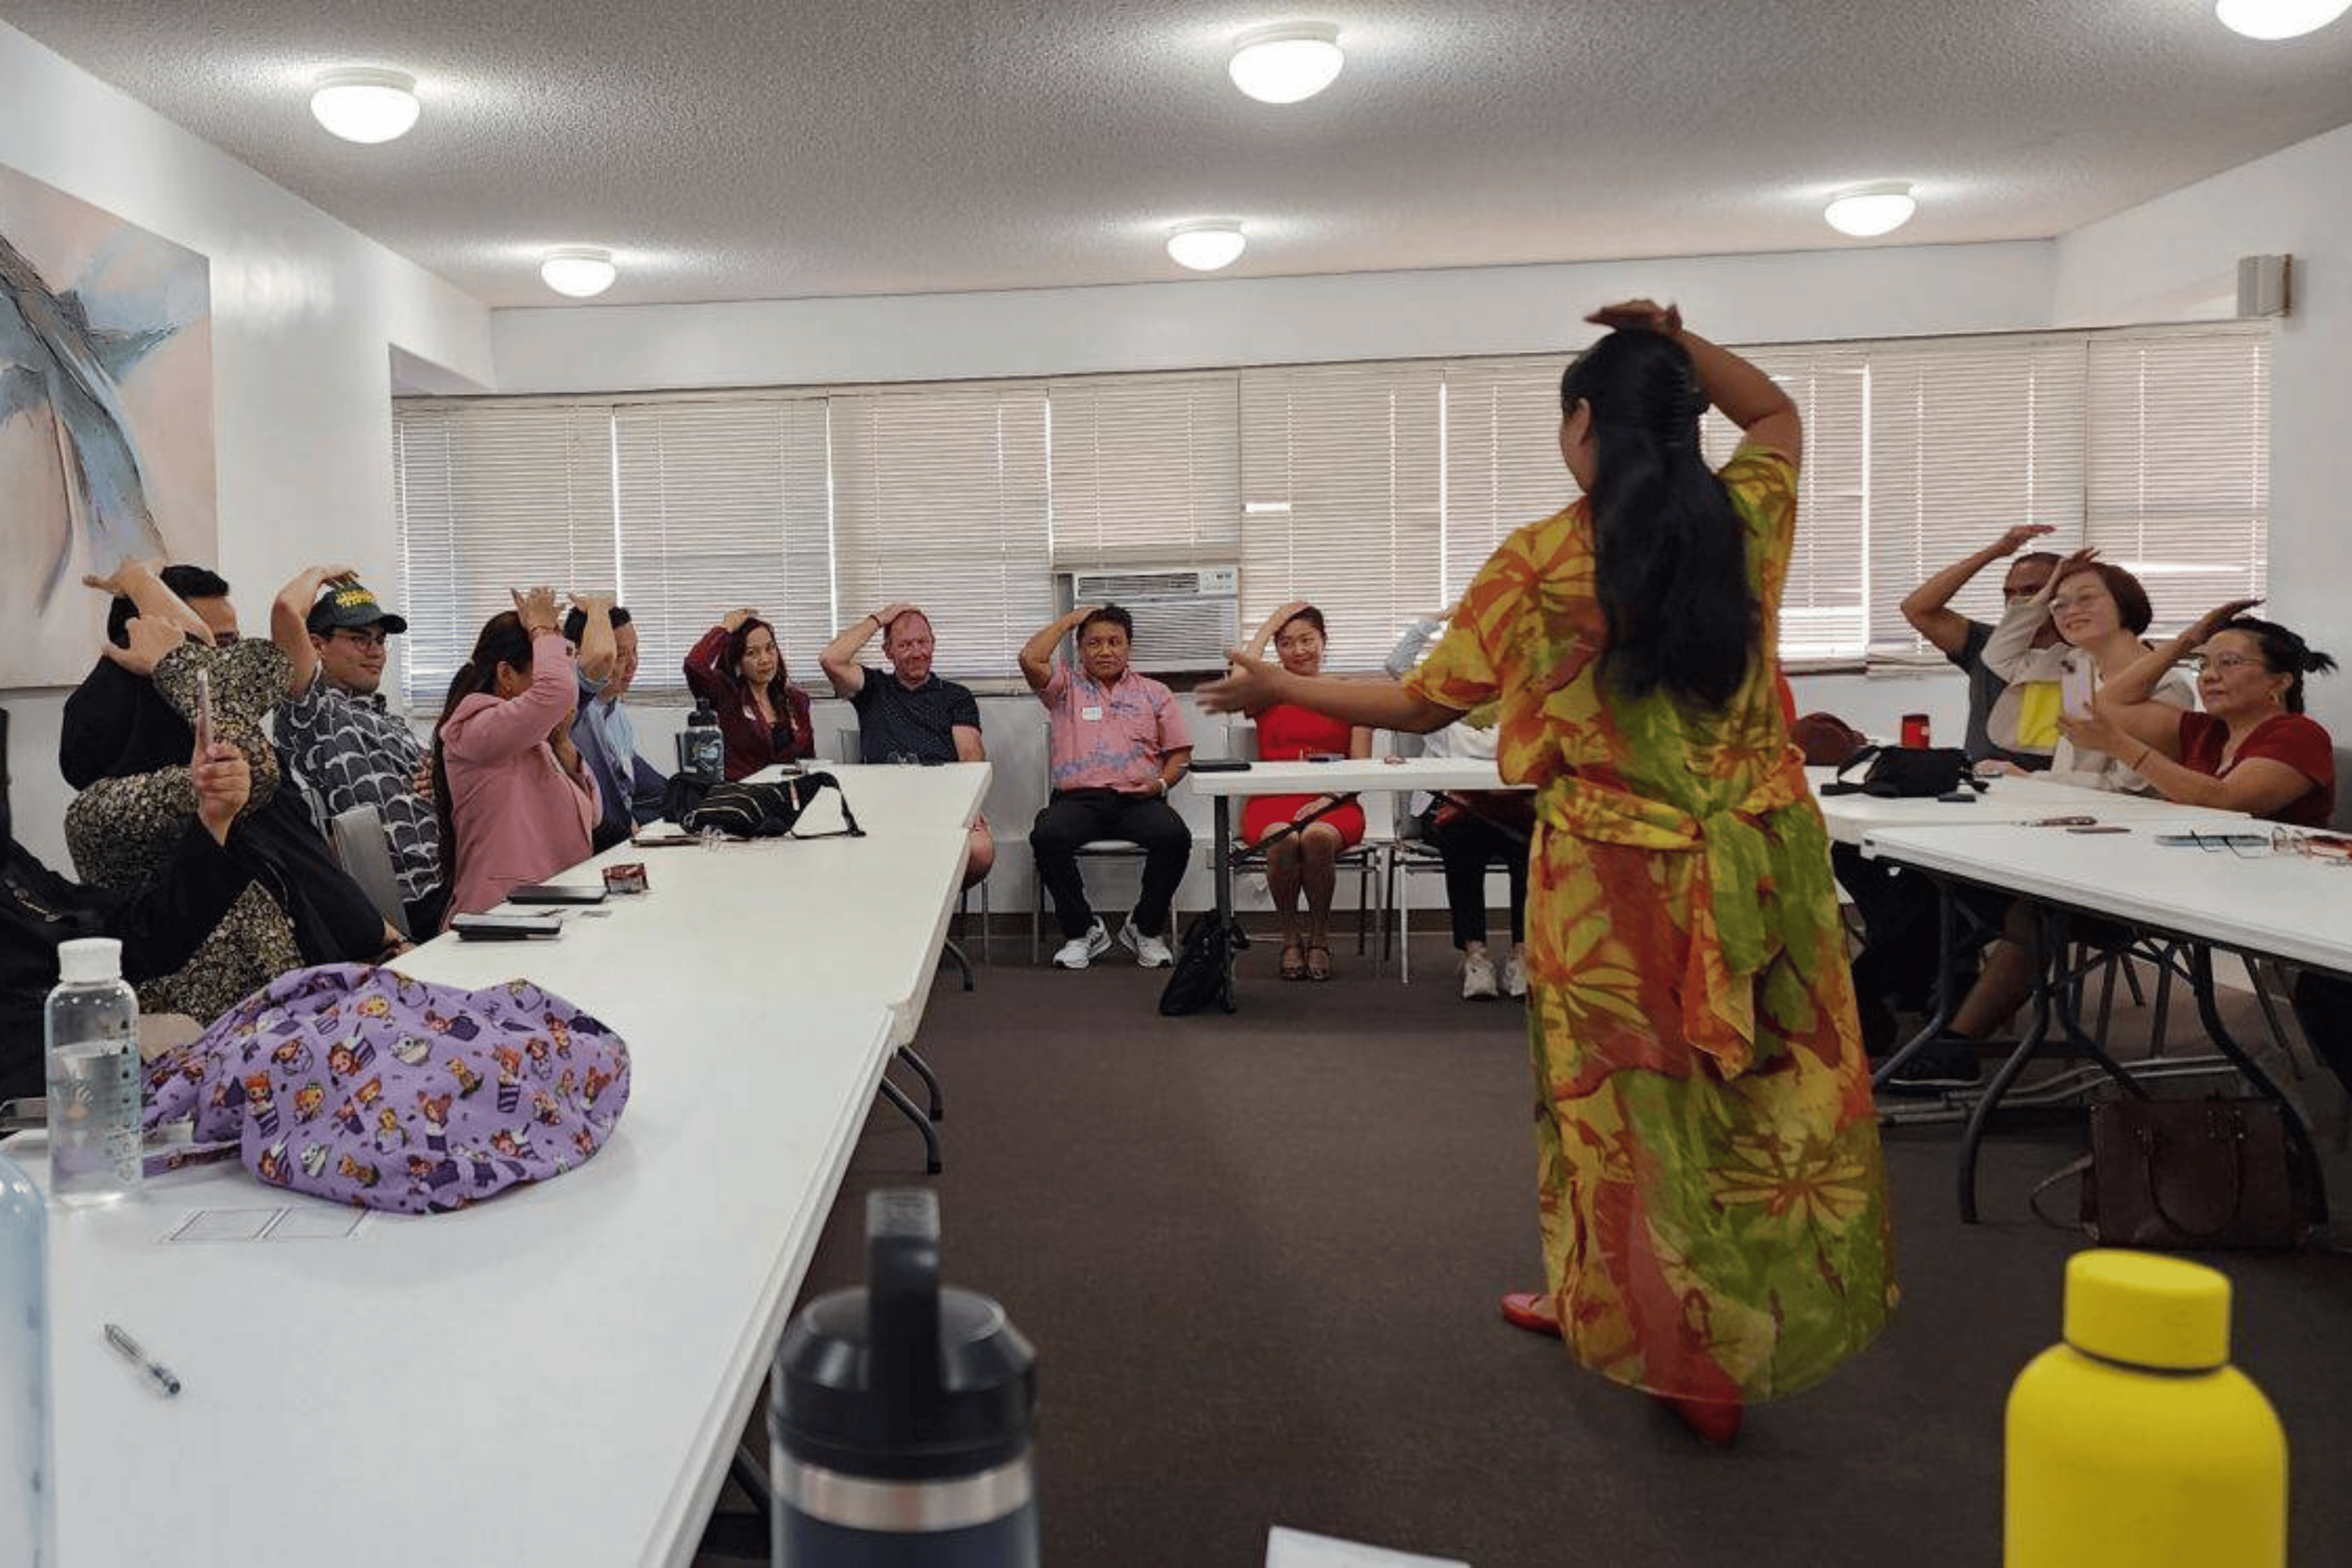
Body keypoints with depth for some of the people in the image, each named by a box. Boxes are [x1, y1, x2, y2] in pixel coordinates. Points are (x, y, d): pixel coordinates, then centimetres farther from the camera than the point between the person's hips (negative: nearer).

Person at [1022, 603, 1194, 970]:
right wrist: (1071, 619, 9)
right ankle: (1082, 930, -13)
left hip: (1138, 799, 1)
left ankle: (1146, 929, -9)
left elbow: (1180, 751, 16)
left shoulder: (1154, 693, 21)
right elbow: (1030, 659, -2)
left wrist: (1161, 783, -5)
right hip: (1077, 798, 0)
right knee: (1046, 837, -33)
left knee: (1175, 837, -31)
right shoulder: (1066, 685, 17)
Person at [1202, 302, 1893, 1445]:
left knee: (1635, 1100, 12)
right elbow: (1778, 416, 25)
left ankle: (1692, 1359, 22)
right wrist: (1679, 342, 12)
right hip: (1756, 860, 4)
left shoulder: (1540, 563, -10)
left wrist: (1280, 688, 9)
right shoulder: (1744, 522, 1)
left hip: (1617, 873, -3)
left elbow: (1425, 705, -3)